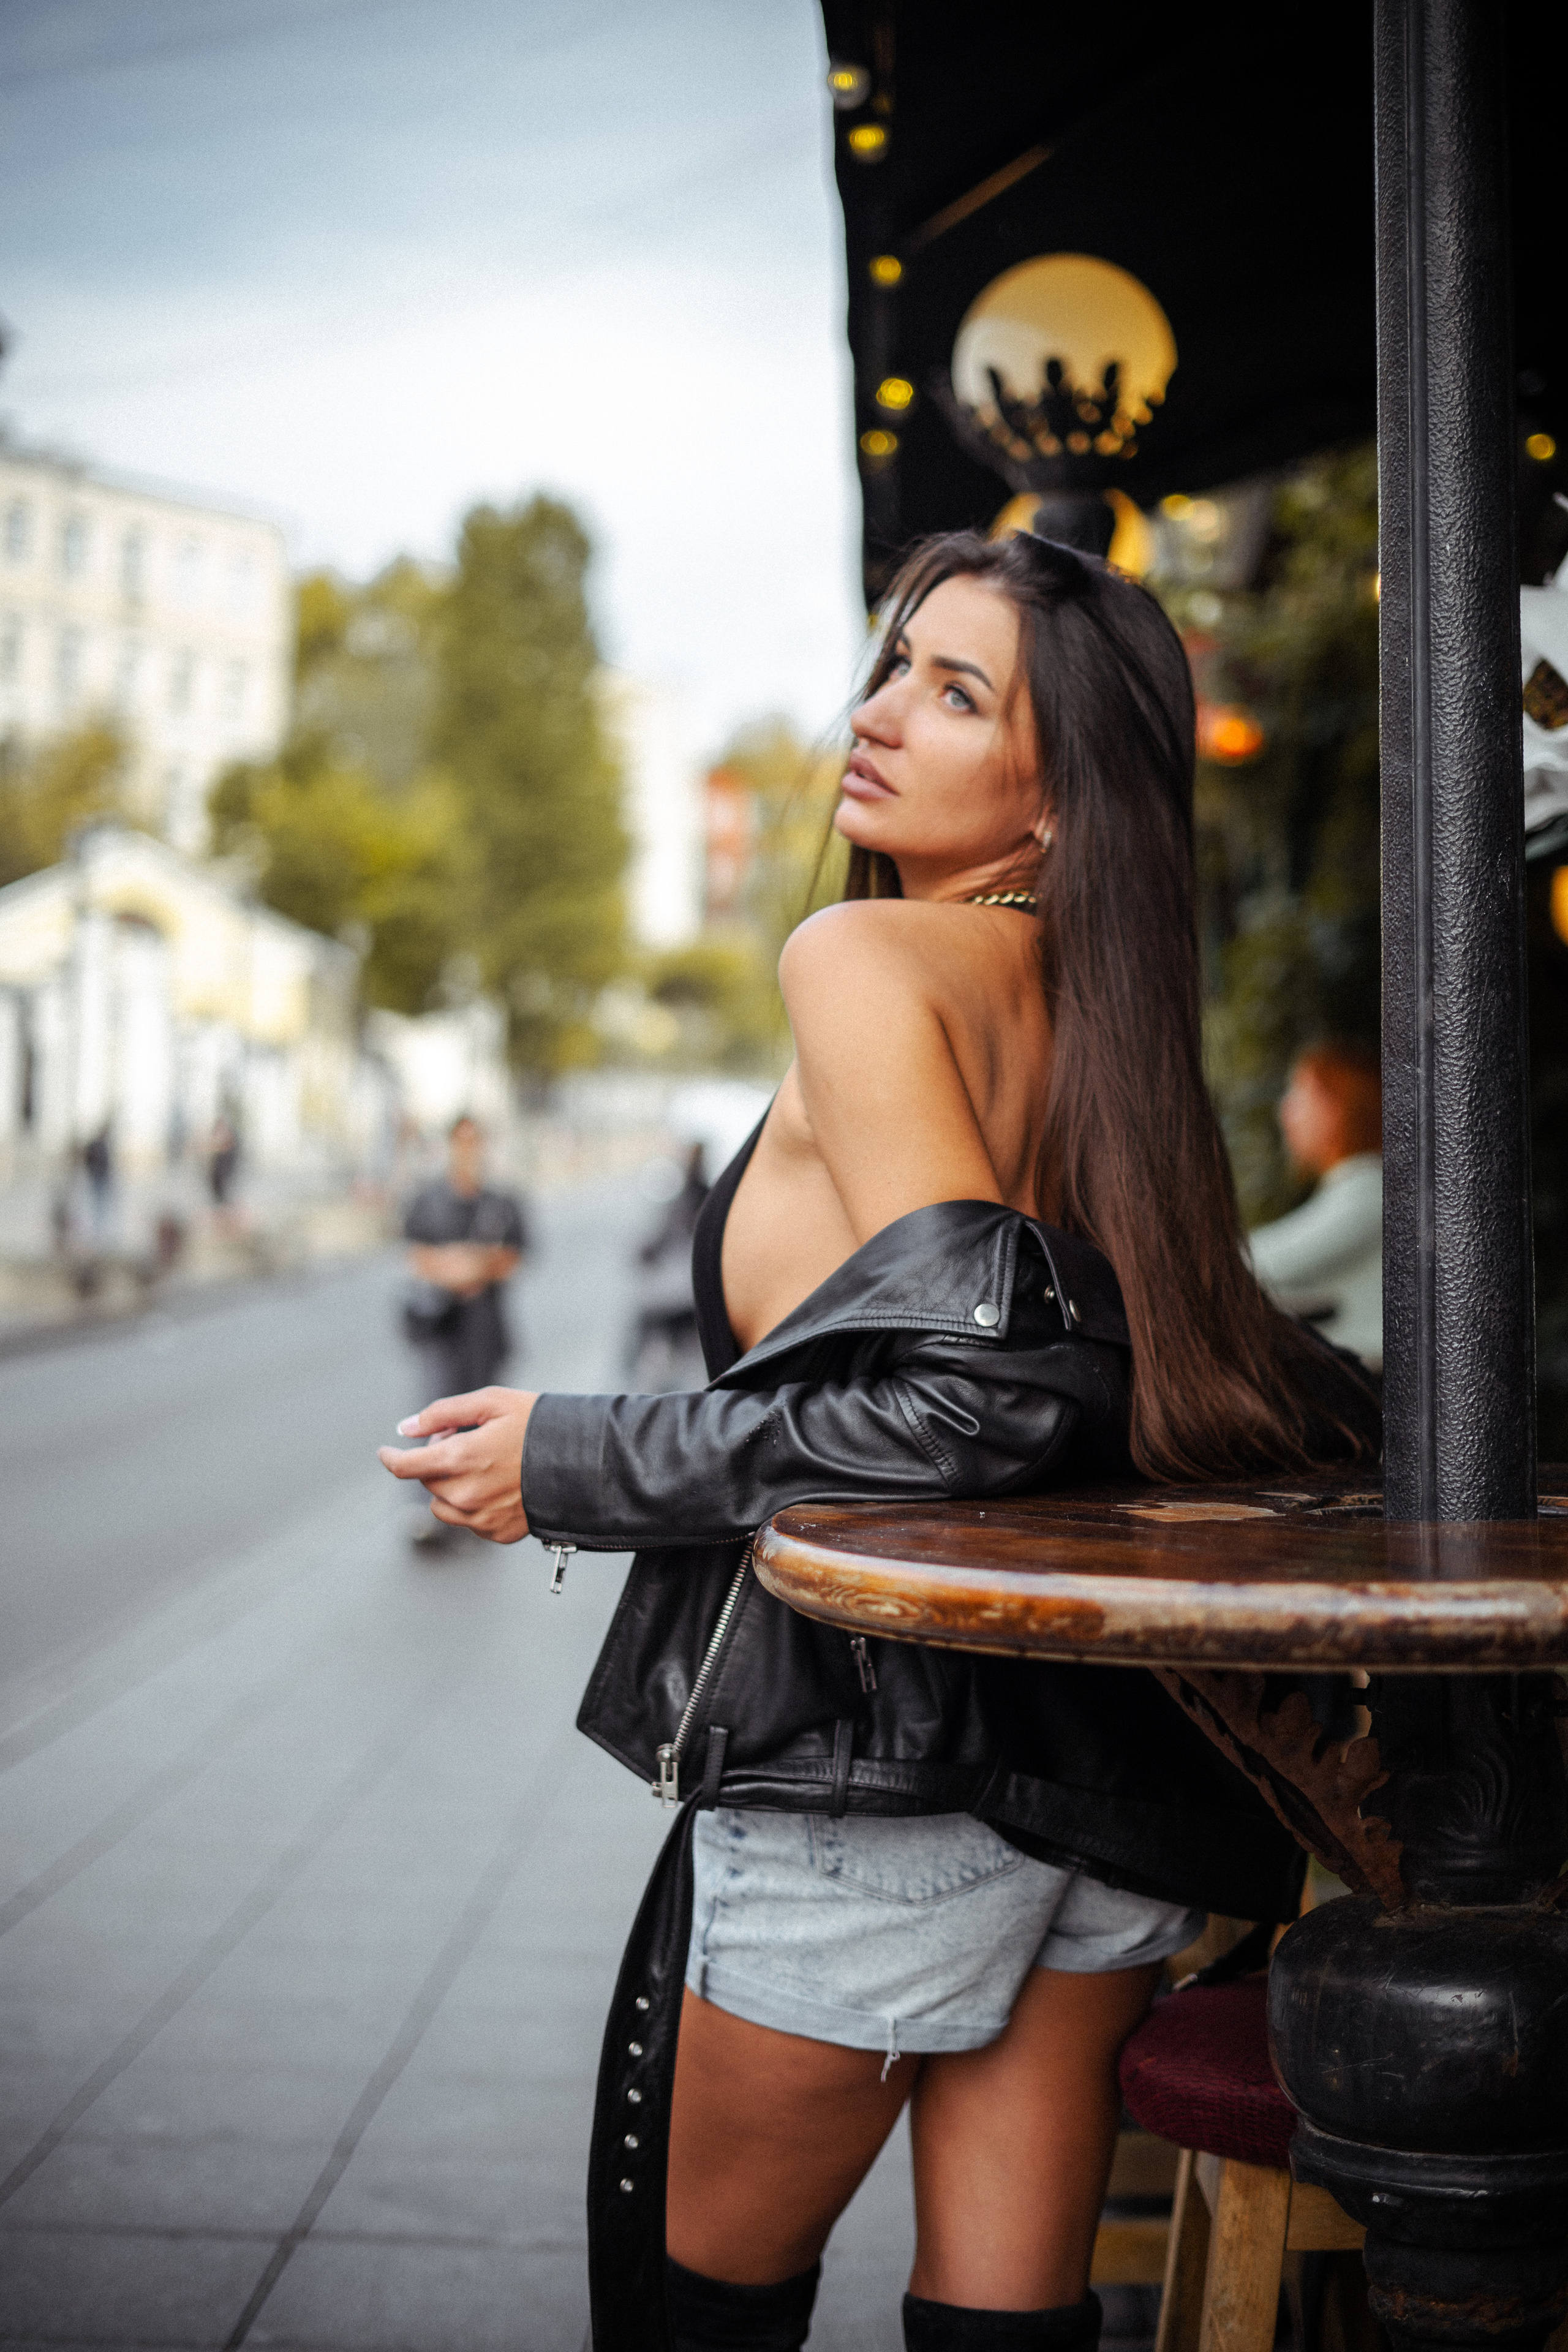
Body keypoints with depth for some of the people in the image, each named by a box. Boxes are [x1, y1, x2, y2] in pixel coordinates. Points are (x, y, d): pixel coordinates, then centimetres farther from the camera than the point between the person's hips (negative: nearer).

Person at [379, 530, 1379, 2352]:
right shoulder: (1106, 1006, 9)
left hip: (871, 1747, -7)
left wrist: (573, 1468, -15)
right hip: (1106, 1752, 7)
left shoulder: (866, 958, -13)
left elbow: (980, 1385, -22)